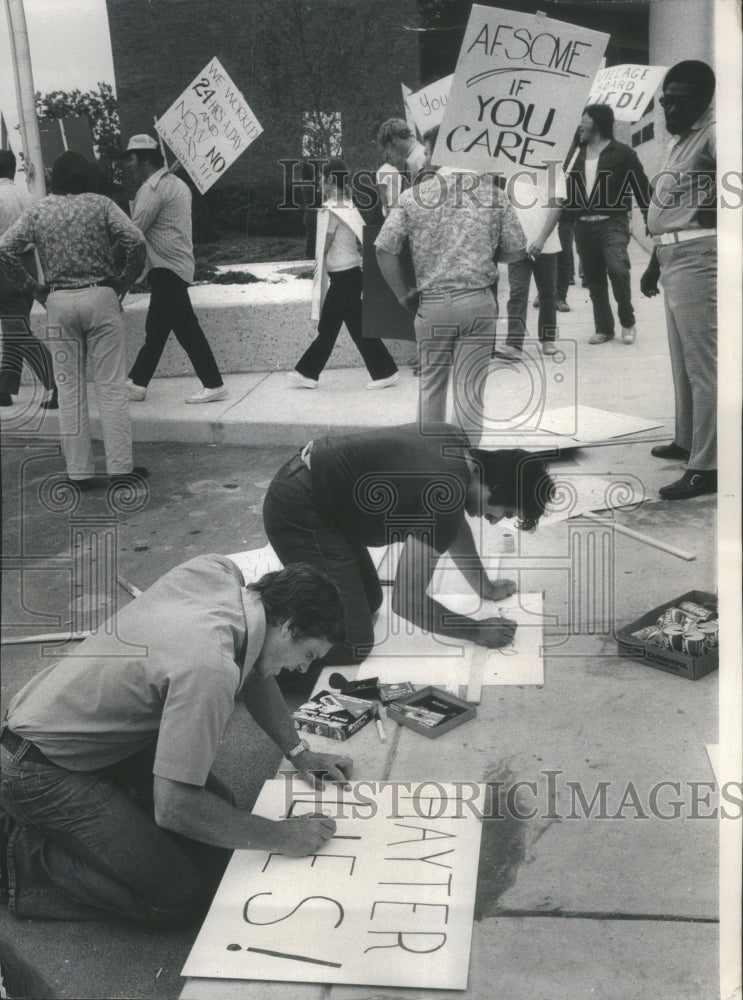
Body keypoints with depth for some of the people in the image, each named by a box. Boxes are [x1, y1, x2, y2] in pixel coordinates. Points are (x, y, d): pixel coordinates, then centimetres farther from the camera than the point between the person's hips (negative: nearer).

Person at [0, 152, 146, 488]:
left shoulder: (38, 211, 6)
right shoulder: (101, 205, -1)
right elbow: (135, 241, -11)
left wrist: (34, 288, 8)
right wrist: (123, 282, 0)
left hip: (58, 302, 2)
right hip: (100, 297, -2)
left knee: (70, 389, 7)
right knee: (111, 386, 2)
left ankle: (78, 472, 9)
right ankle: (120, 467, 2)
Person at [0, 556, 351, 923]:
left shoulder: (217, 571, -7)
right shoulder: (209, 671, -34)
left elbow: (254, 672, 12)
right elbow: (174, 806, -30)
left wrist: (298, 752, 7)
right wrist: (282, 836, -19)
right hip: (42, 772, -10)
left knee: (217, 806, 10)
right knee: (182, 896, -13)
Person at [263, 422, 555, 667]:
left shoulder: (454, 443, 2)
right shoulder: (441, 504, -25)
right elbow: (408, 602, -20)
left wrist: (485, 587, 27)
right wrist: (476, 632, -7)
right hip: (299, 512, -10)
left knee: (370, 602, 20)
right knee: (352, 646, -14)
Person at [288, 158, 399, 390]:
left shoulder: (331, 209, -15)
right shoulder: (348, 206, 10)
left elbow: (324, 247, -9)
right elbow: (360, 237, 11)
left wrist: (318, 264, 10)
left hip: (343, 277, -9)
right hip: (351, 273, 9)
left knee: (358, 327, -2)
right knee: (327, 326, 12)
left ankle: (385, 372, 5)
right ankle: (308, 373, 18)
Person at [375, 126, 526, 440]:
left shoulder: (414, 196, -2)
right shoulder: (493, 194, 1)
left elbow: (384, 249, -4)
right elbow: (516, 250, 3)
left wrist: (403, 294, 4)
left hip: (432, 303, 0)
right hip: (479, 302, 0)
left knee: (431, 383, 16)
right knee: (470, 386, 5)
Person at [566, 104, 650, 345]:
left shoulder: (622, 153, -2)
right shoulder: (578, 154, 12)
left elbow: (642, 187, -2)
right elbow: (570, 190, 16)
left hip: (613, 223, -5)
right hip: (584, 225, 5)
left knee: (617, 269, -22)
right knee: (593, 279, 7)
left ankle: (628, 322, -4)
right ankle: (604, 328, 19)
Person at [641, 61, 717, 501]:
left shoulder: (714, 132, -9)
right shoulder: (679, 141, 21)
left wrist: (714, 212, -24)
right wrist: (654, 264, 27)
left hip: (698, 258, -10)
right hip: (673, 259, 10)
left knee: (703, 364, -9)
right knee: (683, 360, 18)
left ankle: (706, 467, -7)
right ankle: (687, 440, 30)